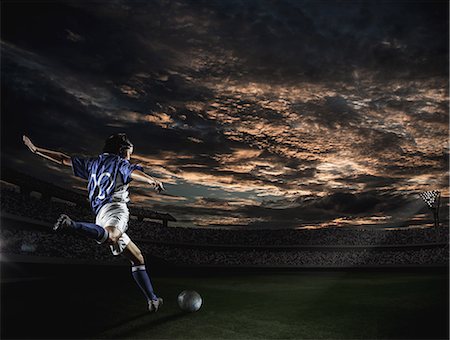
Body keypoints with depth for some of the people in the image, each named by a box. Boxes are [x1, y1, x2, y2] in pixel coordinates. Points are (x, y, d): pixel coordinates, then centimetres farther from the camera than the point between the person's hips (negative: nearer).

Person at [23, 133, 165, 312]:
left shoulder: (93, 163, 30)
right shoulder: (120, 163, 13)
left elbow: (63, 159, 34)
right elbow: (134, 172, -11)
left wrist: (35, 149, 47)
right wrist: (151, 180, -31)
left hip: (100, 214, 7)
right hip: (114, 207, -7)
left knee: (138, 258, 11)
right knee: (110, 236, -43)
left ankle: (153, 300, 9)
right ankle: (71, 224, -60)